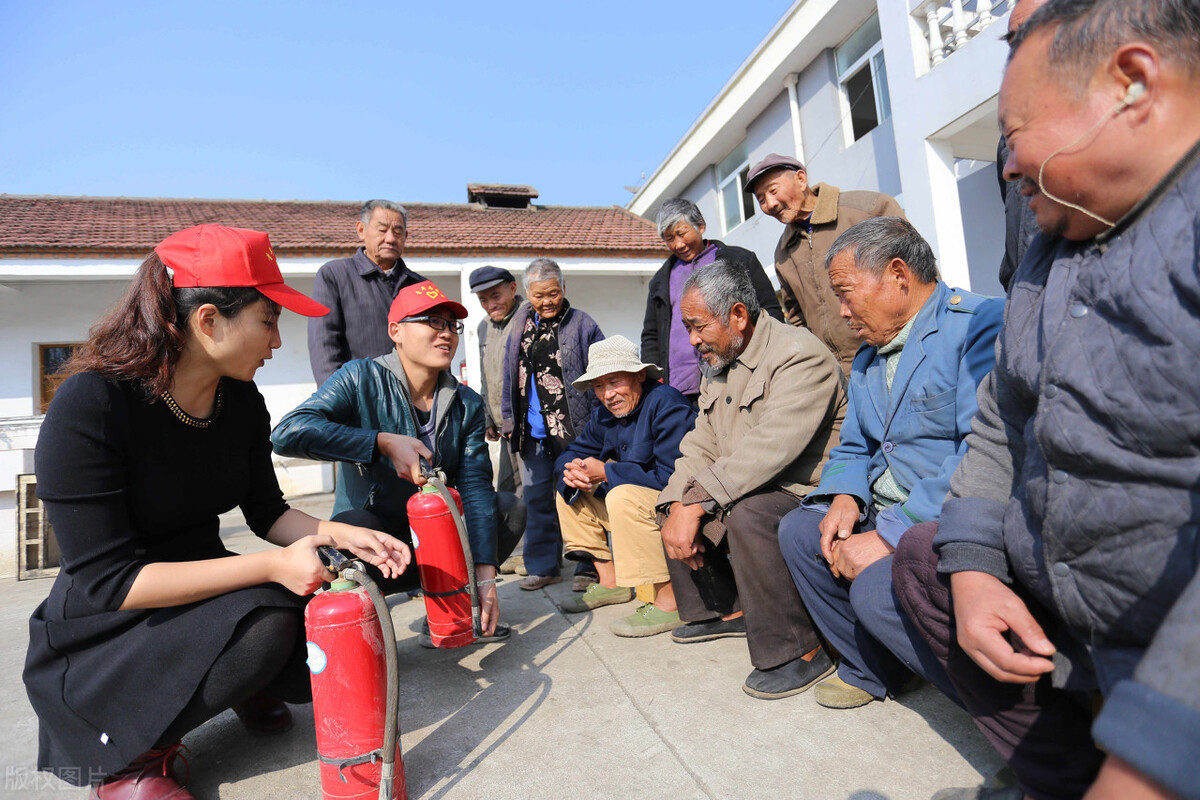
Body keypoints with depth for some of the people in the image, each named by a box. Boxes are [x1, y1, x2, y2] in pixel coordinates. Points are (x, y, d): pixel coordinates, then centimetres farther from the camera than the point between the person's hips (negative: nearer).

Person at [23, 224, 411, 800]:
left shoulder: (242, 402, -4)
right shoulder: (90, 405, -24)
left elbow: (267, 513, 4)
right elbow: (105, 580, -26)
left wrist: (340, 534, -14)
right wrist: (269, 567, -31)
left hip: (205, 594, 6)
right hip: (104, 639, -6)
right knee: (265, 621, -31)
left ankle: (248, 684, 19)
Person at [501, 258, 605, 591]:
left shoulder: (582, 325, -4)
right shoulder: (520, 327, 12)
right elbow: (511, 377, 17)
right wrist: (509, 419, 13)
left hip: (573, 429, -5)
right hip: (533, 430, 6)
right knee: (536, 498, 11)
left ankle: (588, 565, 16)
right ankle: (542, 566, 24)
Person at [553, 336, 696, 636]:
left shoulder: (666, 404, -20)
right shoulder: (604, 415, 5)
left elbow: (671, 477, -29)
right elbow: (571, 453, 12)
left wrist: (605, 472, -23)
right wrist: (572, 471, -15)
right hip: (634, 510, 9)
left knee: (623, 495, -34)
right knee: (568, 491, 10)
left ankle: (669, 602, -25)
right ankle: (611, 582, 13)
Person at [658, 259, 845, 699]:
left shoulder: (799, 354, -19)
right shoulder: (717, 367, 11)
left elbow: (770, 447, -32)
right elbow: (701, 445, 7)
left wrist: (697, 501, -31)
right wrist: (679, 503, -9)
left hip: (811, 491, -9)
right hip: (747, 491, 10)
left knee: (747, 514, -35)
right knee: (673, 507, 10)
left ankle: (799, 651, -19)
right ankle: (724, 611, 22)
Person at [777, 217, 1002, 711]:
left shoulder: (981, 323, -14)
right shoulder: (867, 358, 17)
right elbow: (852, 448, 20)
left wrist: (890, 535, -25)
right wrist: (845, 497, -4)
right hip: (886, 517, 9)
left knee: (877, 586, -28)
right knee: (798, 529, 0)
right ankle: (872, 670, 11)